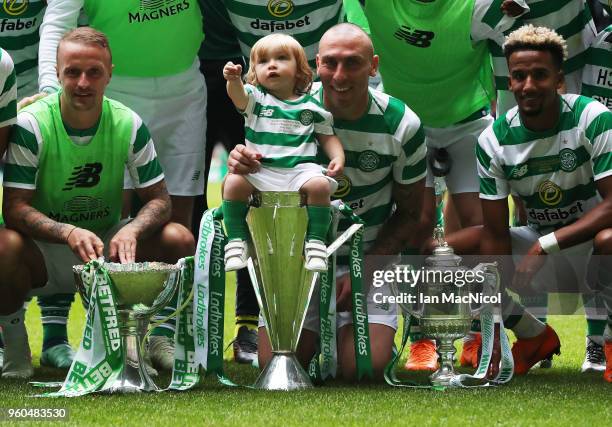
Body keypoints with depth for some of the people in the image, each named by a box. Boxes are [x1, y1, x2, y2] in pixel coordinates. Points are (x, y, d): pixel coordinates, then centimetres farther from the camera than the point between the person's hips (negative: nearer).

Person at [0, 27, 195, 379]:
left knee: (178, 239, -20)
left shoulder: (129, 124, -7)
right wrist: (69, 233, -39)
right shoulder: (31, 125, -16)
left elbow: (159, 199, -5)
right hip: (46, 252, -3)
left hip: (108, 246, 3)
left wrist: (131, 231, -29)